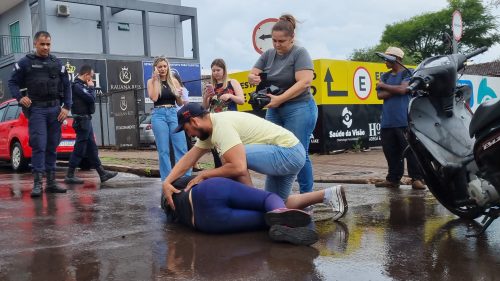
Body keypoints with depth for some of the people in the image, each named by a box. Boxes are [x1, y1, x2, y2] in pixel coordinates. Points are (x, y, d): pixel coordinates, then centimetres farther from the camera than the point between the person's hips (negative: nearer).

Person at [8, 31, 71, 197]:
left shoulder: (57, 63, 12)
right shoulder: (25, 63, 4)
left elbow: (66, 86, 11)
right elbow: (13, 82, 7)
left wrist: (66, 107, 1)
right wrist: (20, 97, -12)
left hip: (55, 109, 3)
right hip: (36, 110, -3)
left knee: (52, 147, 6)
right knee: (39, 146, -11)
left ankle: (51, 182, 12)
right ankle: (37, 183, -9)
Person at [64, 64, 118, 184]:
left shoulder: (81, 85, 16)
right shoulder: (77, 86, -14)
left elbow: (90, 99, 17)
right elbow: (91, 98, -19)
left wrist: (89, 88, 3)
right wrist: (91, 88, -6)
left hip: (86, 120, 10)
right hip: (82, 120, -10)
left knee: (92, 148, 11)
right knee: (79, 149, -5)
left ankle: (102, 174, 15)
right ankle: (69, 175, 2)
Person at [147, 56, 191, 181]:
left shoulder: (174, 81, 11)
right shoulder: (151, 81, 6)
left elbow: (180, 103, 13)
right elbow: (154, 98, -11)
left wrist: (179, 96, -8)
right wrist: (155, 80, -9)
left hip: (174, 114, 2)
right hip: (159, 115, -2)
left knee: (181, 148, -4)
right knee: (163, 150, 0)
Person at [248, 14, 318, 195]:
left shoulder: (300, 53, -8)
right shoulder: (268, 55, 9)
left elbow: (304, 82, -20)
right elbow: (252, 74, 12)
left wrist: (280, 99, -26)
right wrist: (253, 78, -13)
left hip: (299, 109, -6)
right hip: (274, 111, 6)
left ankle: (307, 195, 6)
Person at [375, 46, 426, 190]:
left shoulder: (408, 74, 2)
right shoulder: (385, 76, 18)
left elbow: (403, 89, -15)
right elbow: (380, 95, 5)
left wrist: (384, 86, -3)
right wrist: (396, 90, -7)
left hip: (404, 120, -6)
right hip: (387, 121, 6)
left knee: (410, 150, -6)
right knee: (390, 151, 8)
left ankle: (417, 178, -1)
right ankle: (393, 179, 16)